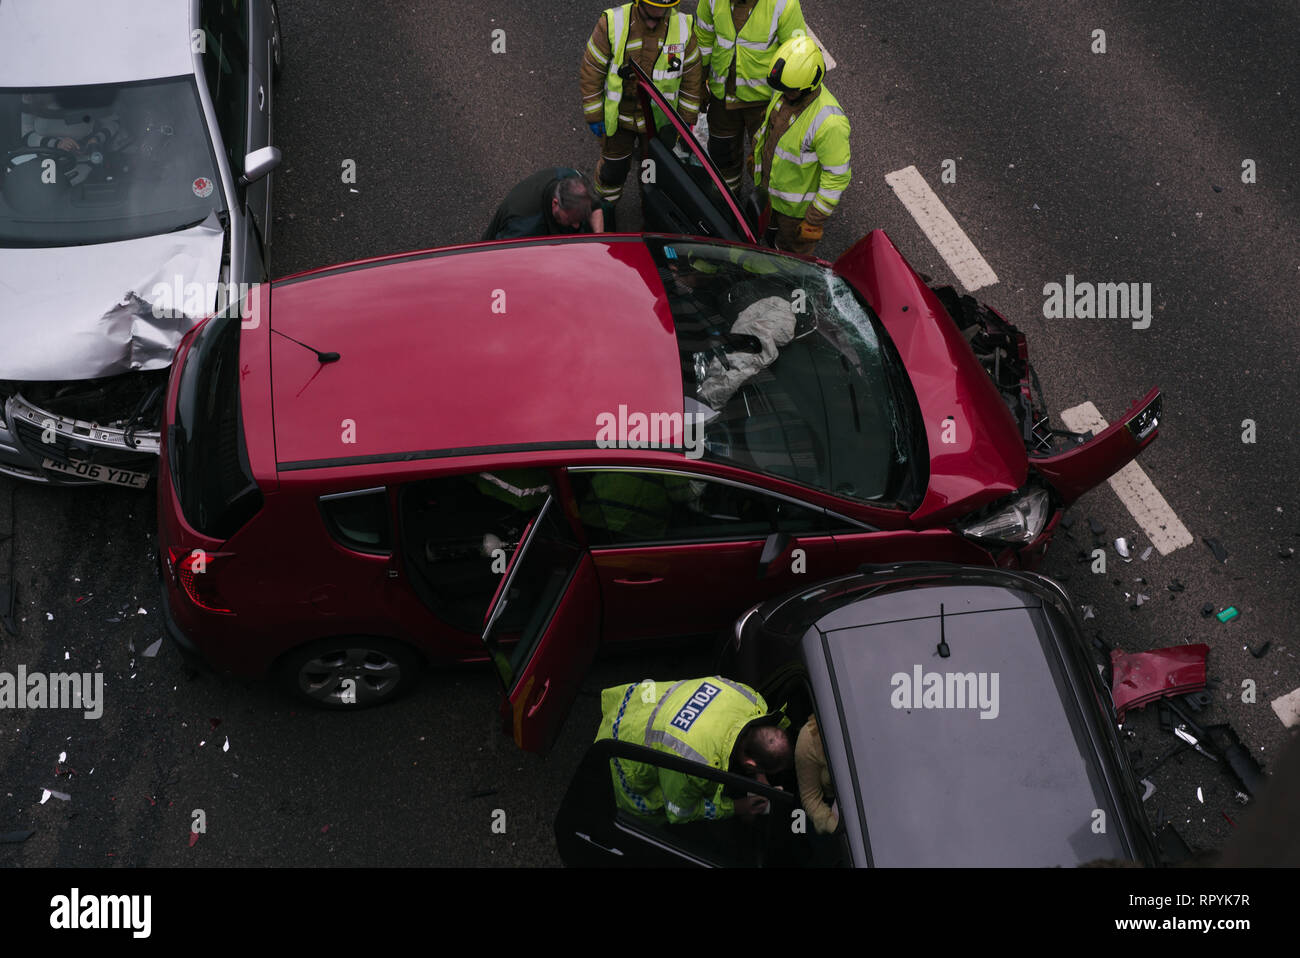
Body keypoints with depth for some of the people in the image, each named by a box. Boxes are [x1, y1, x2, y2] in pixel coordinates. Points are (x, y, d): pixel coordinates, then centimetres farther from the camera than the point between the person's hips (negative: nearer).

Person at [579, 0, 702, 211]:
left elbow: (691, 75, -2)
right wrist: (593, 115, -8)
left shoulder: (682, 27, -15)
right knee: (613, 169, 16)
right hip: (619, 115, -1)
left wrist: (687, 118, 3)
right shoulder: (612, 24, -22)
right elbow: (591, 70, -12)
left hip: (659, 119, 2)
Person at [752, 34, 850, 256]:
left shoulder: (829, 122, -39)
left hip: (797, 206, -7)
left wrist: (816, 221, -24)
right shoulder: (787, 91, -15)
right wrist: (756, 151, 24)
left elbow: (837, 176, -29)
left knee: (794, 250, 19)